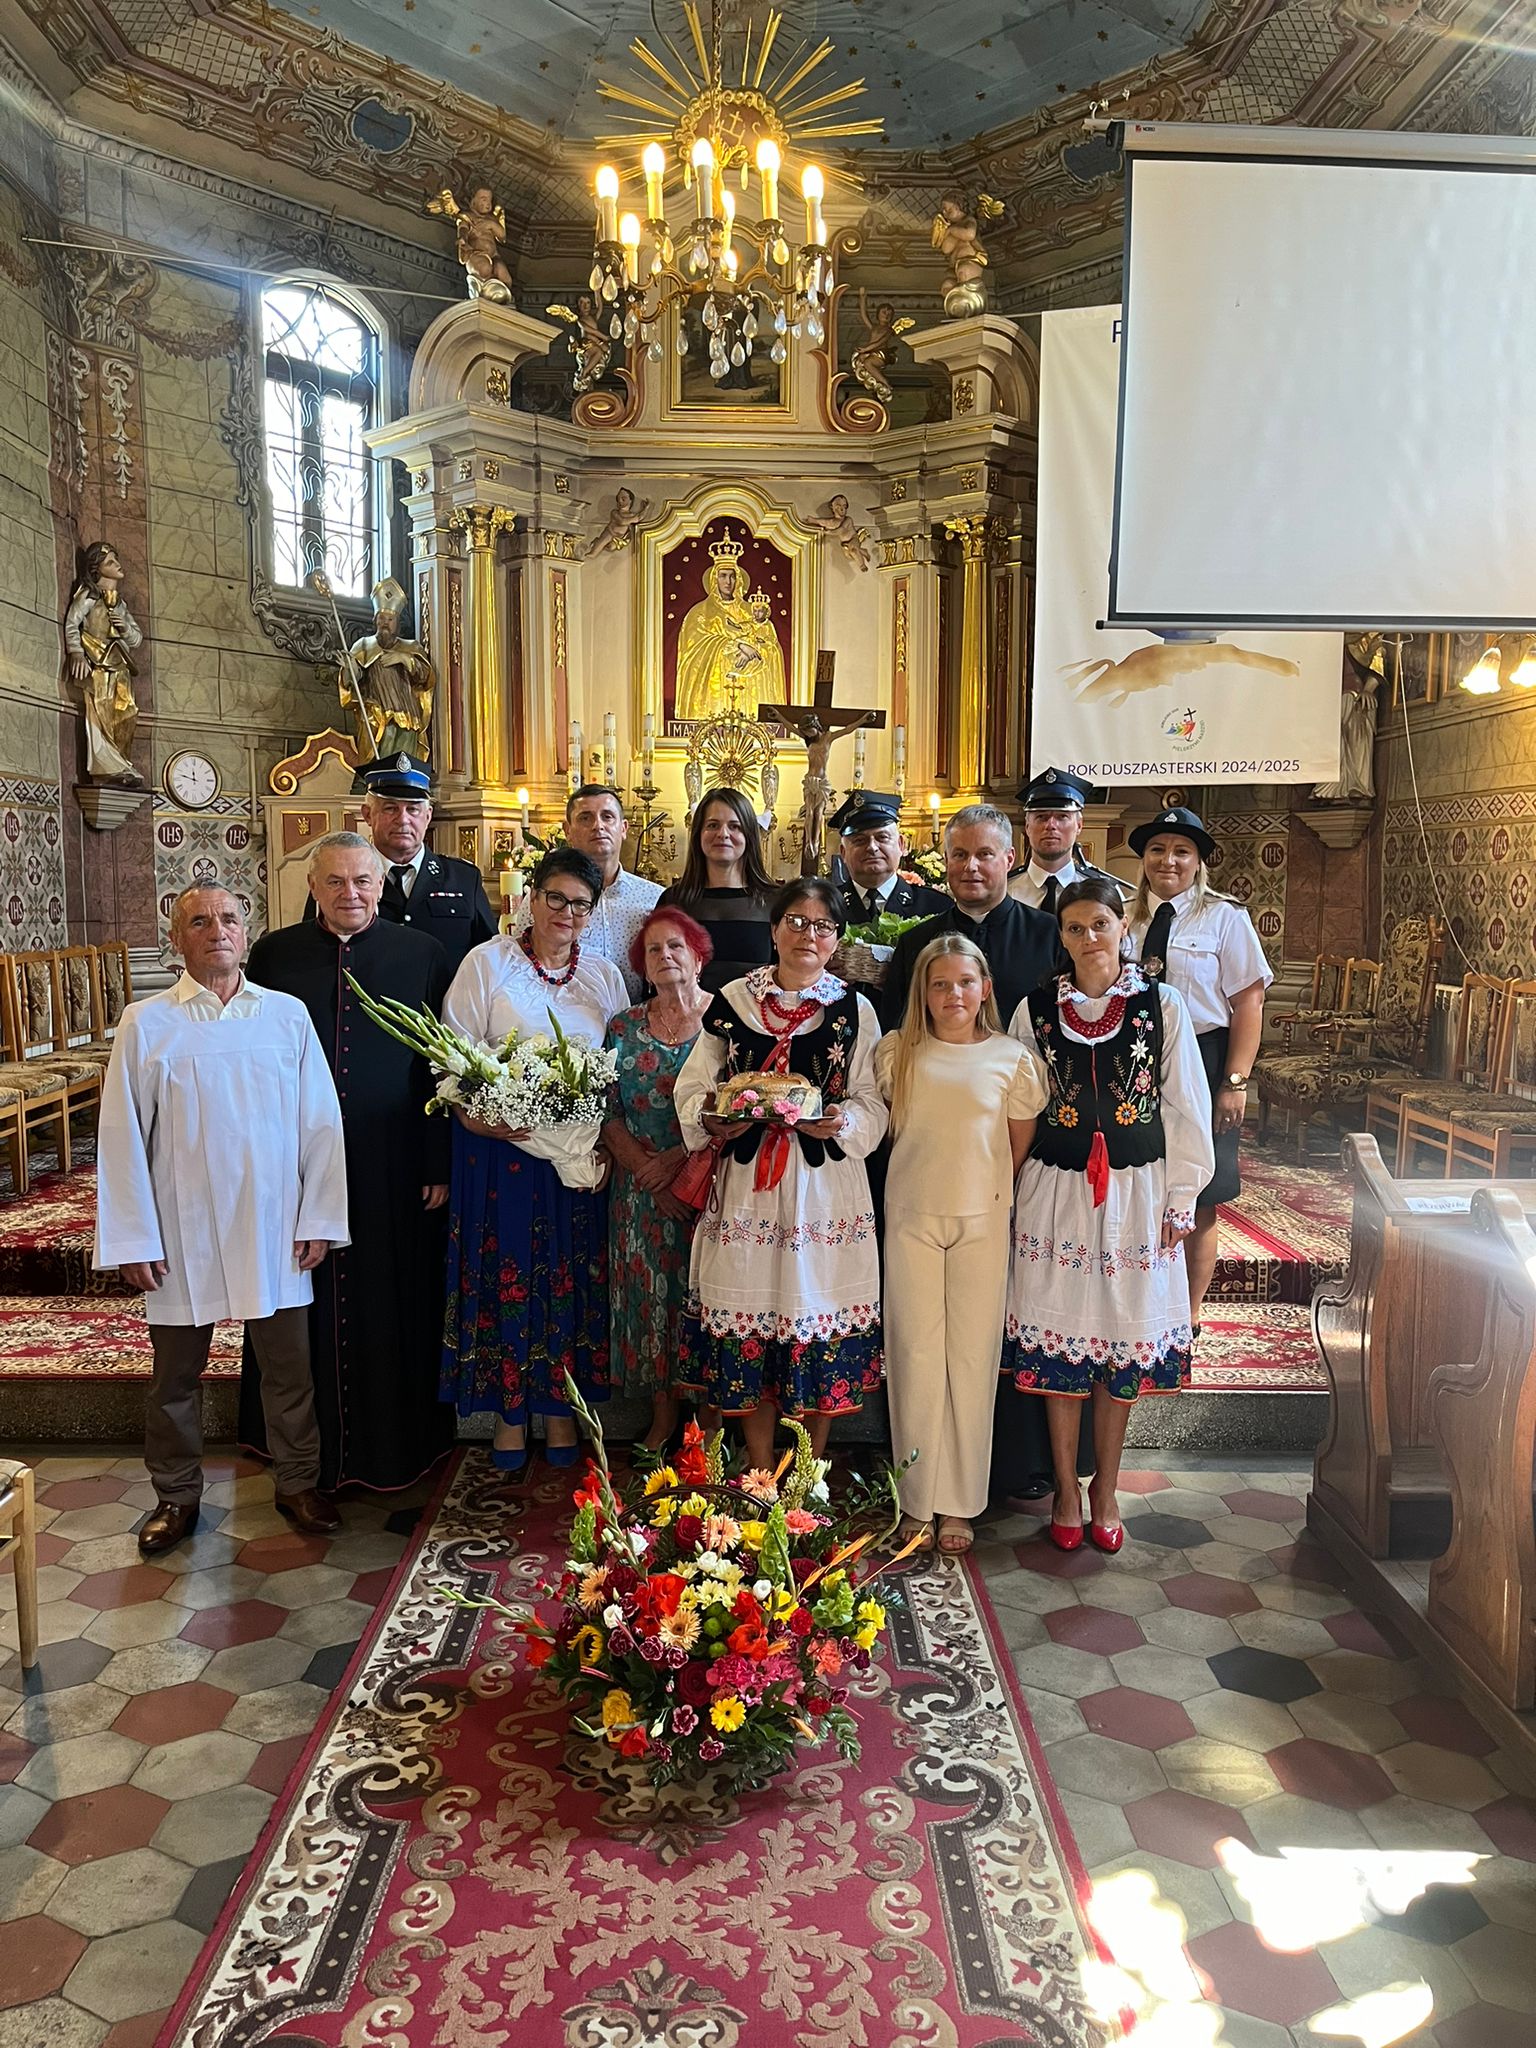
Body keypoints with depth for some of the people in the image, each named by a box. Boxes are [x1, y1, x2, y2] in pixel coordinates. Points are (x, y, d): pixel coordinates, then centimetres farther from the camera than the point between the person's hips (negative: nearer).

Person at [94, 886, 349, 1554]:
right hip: (181, 1233, -1)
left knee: (290, 1366, 10)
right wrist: (134, 1239, -6)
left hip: (273, 1228, 1)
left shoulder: (288, 1015, 0)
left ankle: (298, 1484, 29)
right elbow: (122, 1136, -2)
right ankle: (176, 1496, 31)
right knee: (175, 1373, 12)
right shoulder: (145, 1024, -2)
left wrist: (319, 1220, -2)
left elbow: (321, 1122, 1)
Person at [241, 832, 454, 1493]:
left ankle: (398, 1438, 27)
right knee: (308, 1308, 12)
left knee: (394, 1307, 9)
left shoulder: (422, 954, 1)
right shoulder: (273, 955, 3)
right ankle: (308, 1447, 28)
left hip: (394, 1166, -1)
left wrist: (439, 1164, -4)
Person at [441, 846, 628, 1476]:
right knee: (505, 1275, 4)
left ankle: (560, 1409, 24)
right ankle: (509, 1412, 20)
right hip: (501, 1147, -3)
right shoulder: (487, 962, -2)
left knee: (572, 1278, 9)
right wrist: (472, 1115, -20)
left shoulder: (604, 976, 9)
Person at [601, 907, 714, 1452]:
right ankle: (663, 1417, 18)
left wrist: (678, 1159, -15)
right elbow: (608, 1114, 4)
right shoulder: (623, 1027, 8)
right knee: (649, 1294, 4)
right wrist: (648, 1173, -9)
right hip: (641, 1190, 3)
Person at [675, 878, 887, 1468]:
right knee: (748, 1324, 4)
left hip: (824, 1187, 0)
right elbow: (694, 1090, 7)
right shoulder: (732, 1001, 6)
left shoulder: (854, 1011, 5)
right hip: (746, 1185, 1)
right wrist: (714, 1121, -13)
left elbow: (872, 1106, 3)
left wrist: (838, 1123, -17)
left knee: (819, 1317, 3)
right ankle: (760, 1478, 19)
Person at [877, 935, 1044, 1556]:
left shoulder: (1011, 1058, 2)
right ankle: (917, 1501, 14)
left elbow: (1020, 1146, 9)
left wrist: (992, 1192, 6)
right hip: (911, 1219, 0)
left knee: (973, 1356, 4)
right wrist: (922, 1177, 7)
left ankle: (958, 1503, 15)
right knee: (916, 1354, 2)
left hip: (982, 1221, 0)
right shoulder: (896, 1054, 3)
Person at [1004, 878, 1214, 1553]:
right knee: (1059, 1339, 6)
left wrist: (1180, 1197, 0)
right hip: (1056, 1193, 1)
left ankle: (1105, 1489, 25)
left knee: (1125, 1340, 8)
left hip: (1135, 1194, 0)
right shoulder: (1035, 1010, 1)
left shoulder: (1162, 1007, -2)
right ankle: (1066, 1489, 22)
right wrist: (1011, 1194, 5)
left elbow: (1186, 1108, 1)